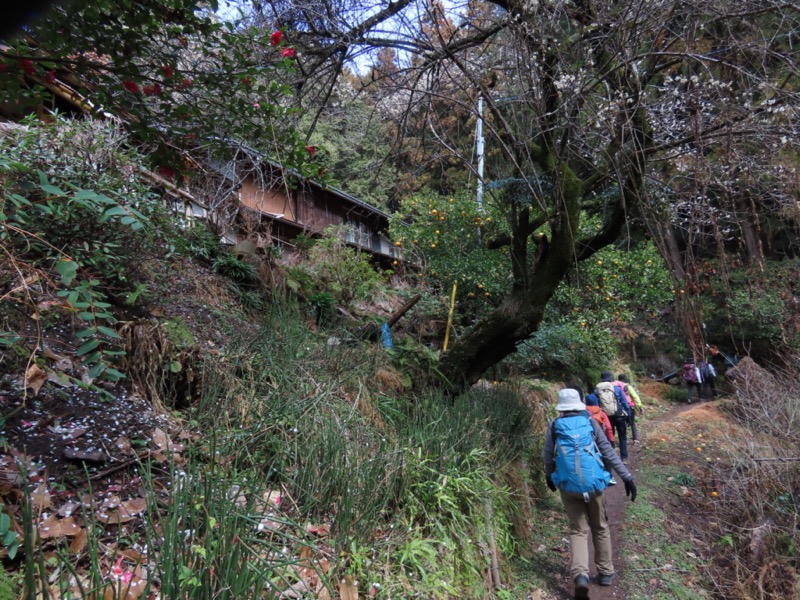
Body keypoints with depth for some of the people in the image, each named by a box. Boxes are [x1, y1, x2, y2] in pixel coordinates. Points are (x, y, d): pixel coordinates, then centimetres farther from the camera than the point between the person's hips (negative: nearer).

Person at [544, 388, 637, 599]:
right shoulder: (590, 422, -1)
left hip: (569, 487, 0)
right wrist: (627, 476, 3)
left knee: (578, 530, 10)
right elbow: (609, 452, -2)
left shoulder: (554, 427, 0)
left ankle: (580, 574, -10)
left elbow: (548, 458, 8)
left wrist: (549, 478, 26)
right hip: (594, 484, 1)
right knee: (600, 528, 21)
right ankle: (606, 572, 31)